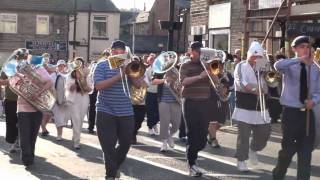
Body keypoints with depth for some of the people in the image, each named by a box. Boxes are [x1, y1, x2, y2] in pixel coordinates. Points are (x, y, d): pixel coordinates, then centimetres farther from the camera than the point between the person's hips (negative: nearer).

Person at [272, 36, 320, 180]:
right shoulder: (290, 66, -6)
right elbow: (278, 65, -30)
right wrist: (300, 59, -37)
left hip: (308, 113, 4)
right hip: (291, 112, -4)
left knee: (306, 150, 6)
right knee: (289, 148, 0)